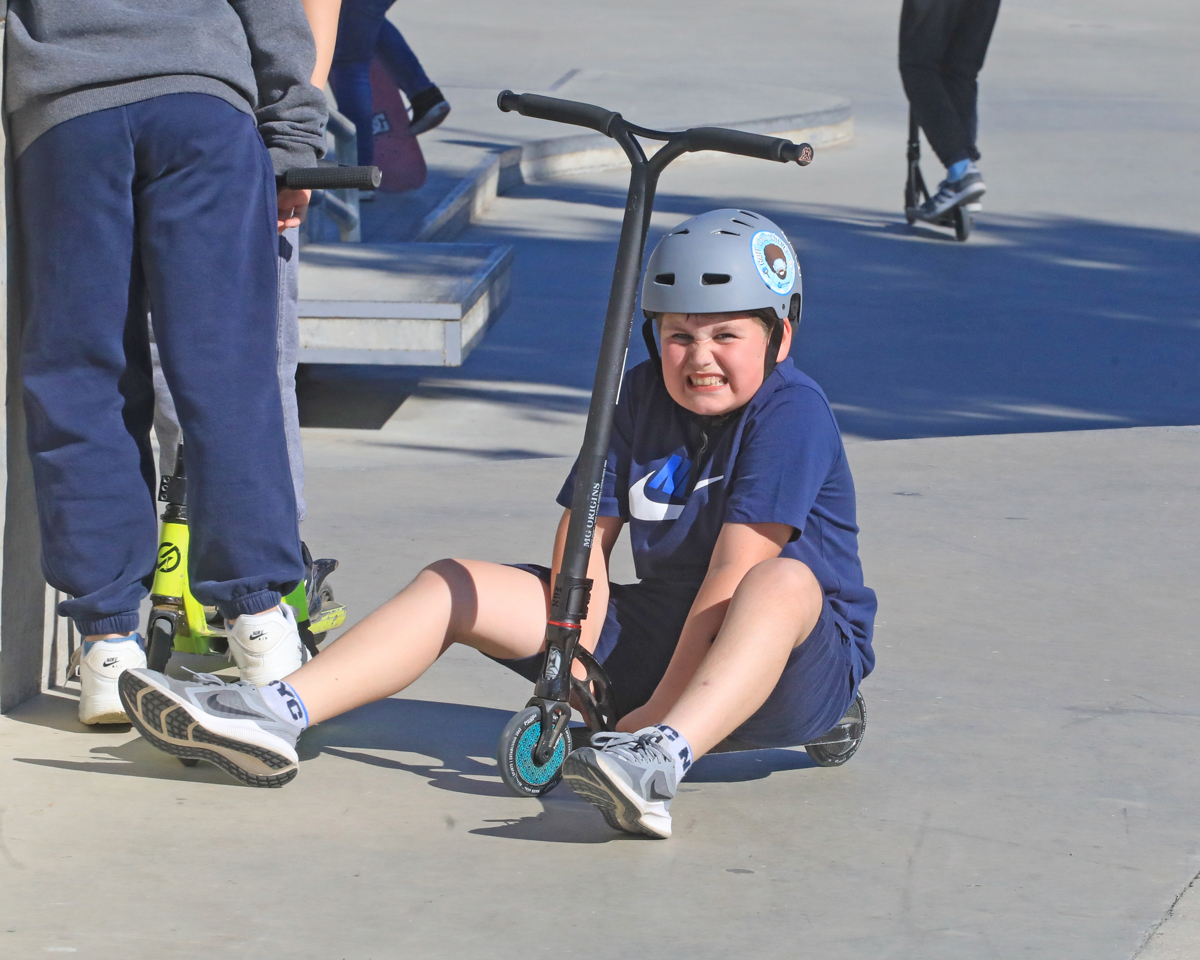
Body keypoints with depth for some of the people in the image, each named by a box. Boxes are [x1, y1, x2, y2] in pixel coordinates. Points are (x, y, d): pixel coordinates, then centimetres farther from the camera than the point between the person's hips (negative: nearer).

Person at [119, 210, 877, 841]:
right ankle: (275, 715, -20)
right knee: (459, 585, -4)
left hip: (795, 659, -6)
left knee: (782, 580, -42)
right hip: (657, 631, 7)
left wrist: (658, 711, -27)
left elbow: (730, 576, -24)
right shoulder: (641, 398, 3)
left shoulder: (793, 411, -17)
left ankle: (660, 757, -65)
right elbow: (583, 546, -1)